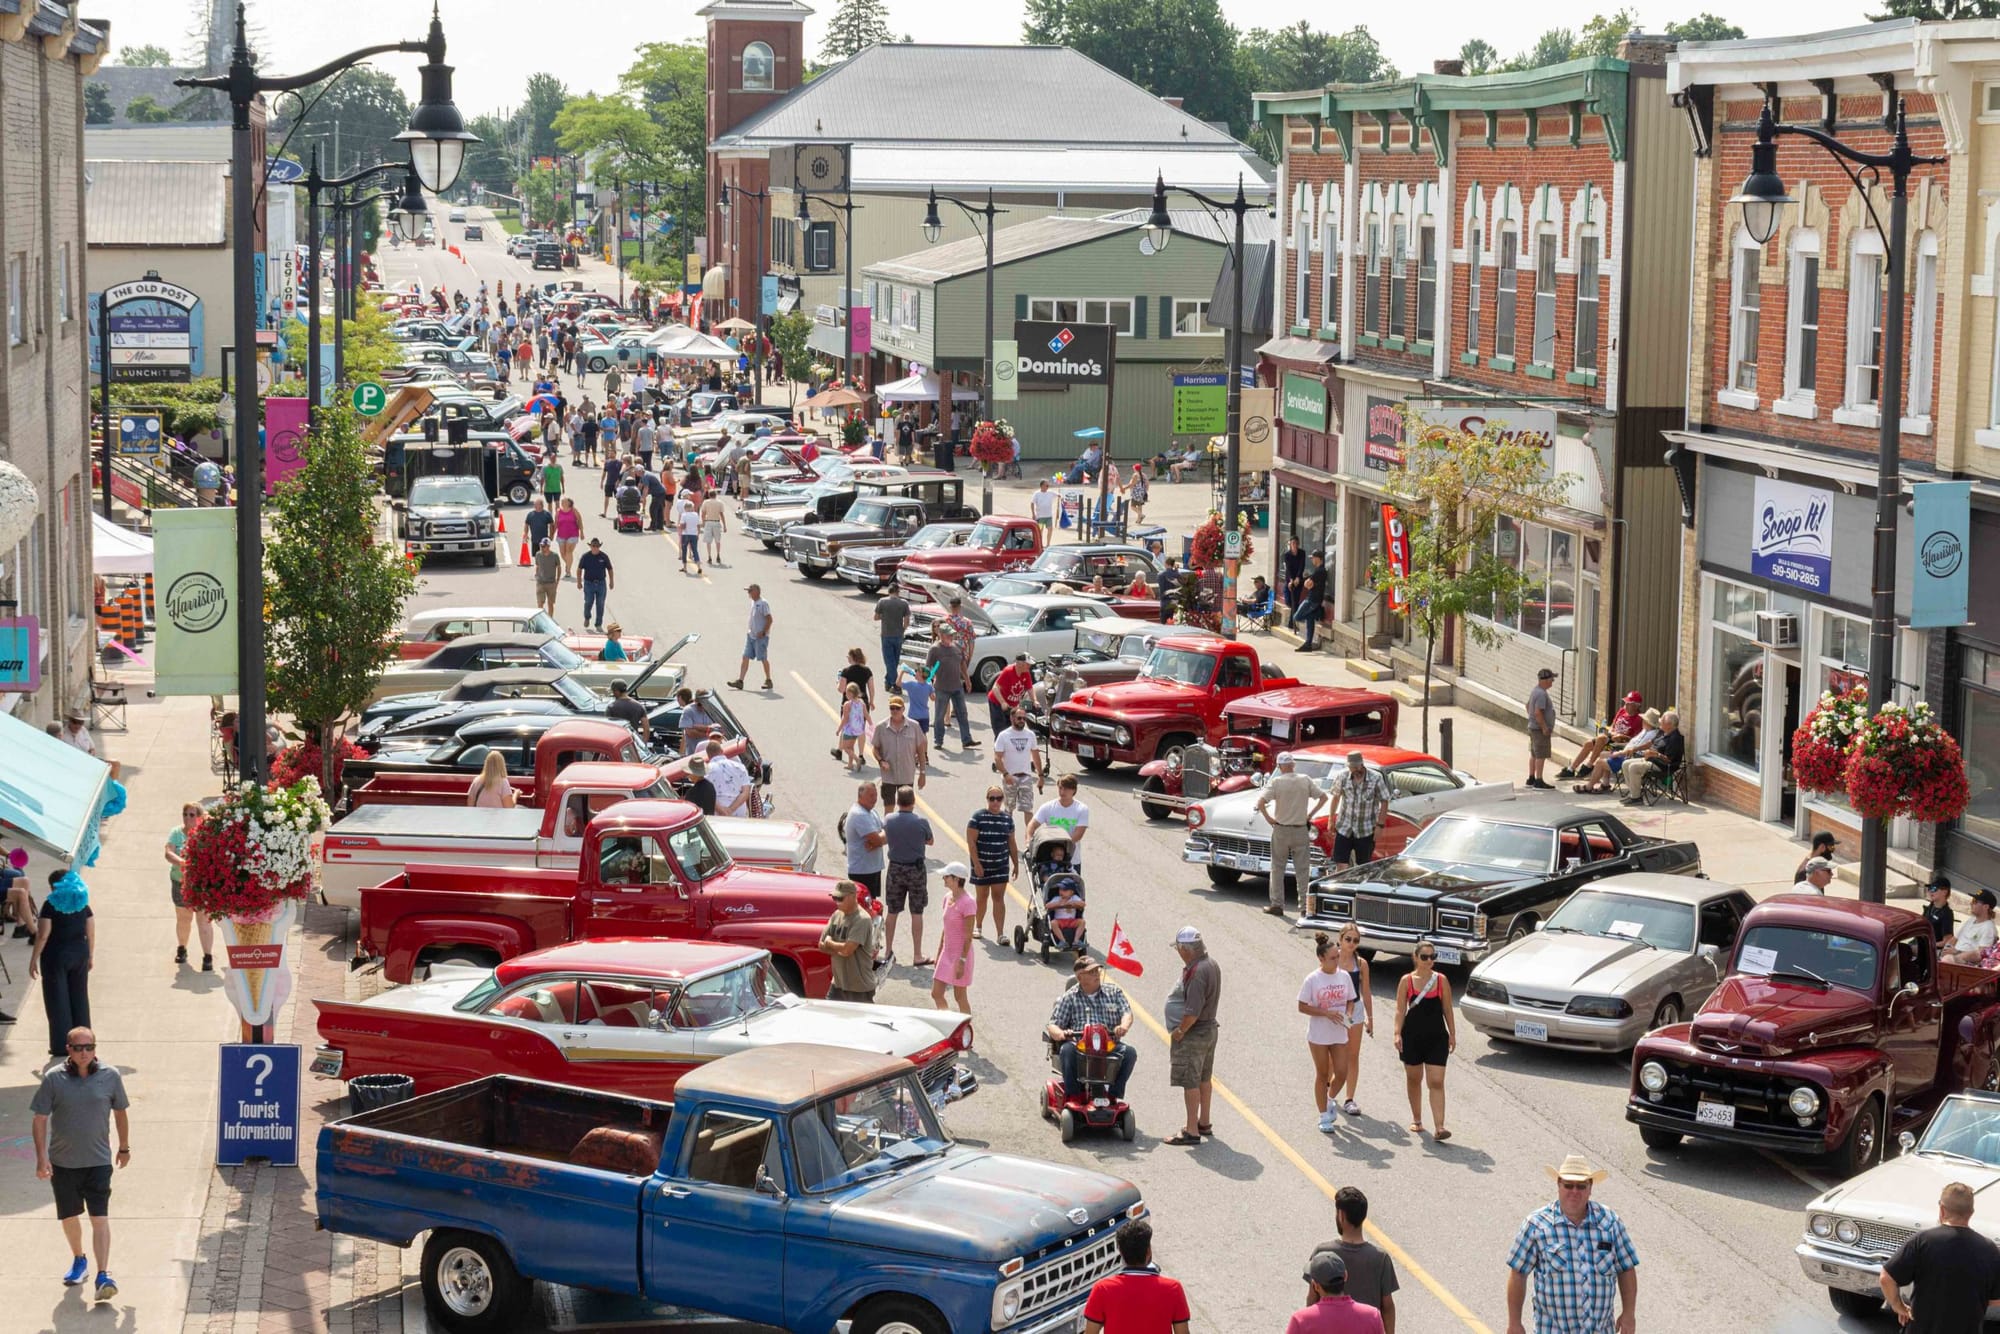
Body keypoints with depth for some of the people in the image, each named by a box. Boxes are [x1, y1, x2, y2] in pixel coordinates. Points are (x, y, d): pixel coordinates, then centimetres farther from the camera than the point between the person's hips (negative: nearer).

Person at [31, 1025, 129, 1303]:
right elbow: (40, 1119, -5)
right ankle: (78, 1260, 41)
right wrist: (41, 1157, -12)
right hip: (63, 1162, 1)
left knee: (100, 1217, -11)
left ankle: (103, 1276, -15)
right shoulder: (54, 1079, -8)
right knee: (69, 1216, 16)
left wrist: (124, 1147, 18)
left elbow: (120, 1112, 9)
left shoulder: (110, 1077, -6)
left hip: (98, 1161, -1)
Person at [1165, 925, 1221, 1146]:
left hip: (1193, 1034, -10)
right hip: (1210, 1028, 10)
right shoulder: (1212, 965, 5)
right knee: (1204, 1078, 20)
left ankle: (1192, 1131, 0)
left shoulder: (1196, 972, -26)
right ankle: (1204, 1123, 32)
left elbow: (1192, 1012, -28)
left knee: (1190, 1082, -3)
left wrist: (1180, 1031, -16)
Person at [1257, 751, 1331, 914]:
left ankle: (1277, 905, 11)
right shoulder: (1305, 780, -3)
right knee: (1303, 870, 7)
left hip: (1281, 830, -2)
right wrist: (1310, 815, 7)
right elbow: (1323, 797, 2)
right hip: (1301, 831, 2)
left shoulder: (1276, 782, -11)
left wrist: (1269, 819, -5)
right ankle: (1305, 905, 8)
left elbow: (1260, 802, -19)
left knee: (1277, 869, 9)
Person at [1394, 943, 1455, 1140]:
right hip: (1412, 1036, 0)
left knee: (1436, 1082, -8)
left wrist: (1452, 1035, 5)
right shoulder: (1407, 981, -2)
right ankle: (1416, 1120, 31)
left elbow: (1447, 1010, 6)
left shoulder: (1441, 980, 1)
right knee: (1414, 1079, 13)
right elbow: (1400, 1009, -4)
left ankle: (1439, 1127, -13)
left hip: (1437, 1037, 0)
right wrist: (1397, 1034, -13)